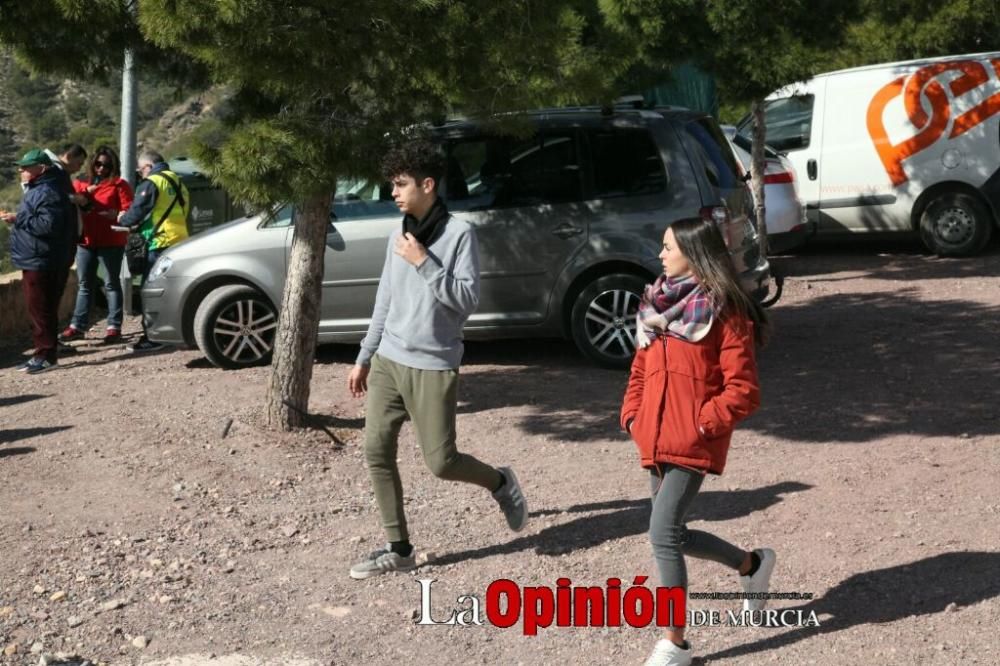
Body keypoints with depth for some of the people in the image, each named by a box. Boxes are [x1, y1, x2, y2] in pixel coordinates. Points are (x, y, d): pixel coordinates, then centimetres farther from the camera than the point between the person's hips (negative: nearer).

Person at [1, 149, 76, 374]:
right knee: (38, 310, 15)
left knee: (41, 310, -8)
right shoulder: (37, 190, 19)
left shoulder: (48, 193, -16)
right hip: (34, 261, 11)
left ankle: (46, 355, -4)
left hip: (41, 263, -11)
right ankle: (44, 352, 21)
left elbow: (48, 225, -26)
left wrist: (18, 220, -20)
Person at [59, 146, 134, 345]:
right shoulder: (81, 184, 15)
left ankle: (114, 327, 0)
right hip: (85, 241, 5)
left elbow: (129, 211, -7)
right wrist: (86, 191, -5)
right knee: (84, 284, 9)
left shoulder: (119, 184, 0)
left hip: (111, 242, -5)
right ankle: (77, 326, 13)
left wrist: (116, 215, -27)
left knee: (111, 284, -1)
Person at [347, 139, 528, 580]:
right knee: (376, 452, 1)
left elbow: (467, 300, -16)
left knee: (441, 463, -4)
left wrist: (424, 262, -20)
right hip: (388, 361, 6)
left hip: (433, 366, -6)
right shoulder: (398, 237, 10)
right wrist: (364, 358, 17)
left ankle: (501, 483, 26)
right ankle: (398, 549, 12)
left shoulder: (459, 233, -9)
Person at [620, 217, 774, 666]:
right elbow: (641, 369, 19)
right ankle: (752, 565, 40)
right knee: (673, 535, 14)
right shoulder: (657, 303, 11)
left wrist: (704, 423, -17)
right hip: (656, 441, 8)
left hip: (695, 443, -8)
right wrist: (632, 415, 6)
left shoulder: (725, 313, -11)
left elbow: (743, 390, -13)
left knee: (663, 534, -13)